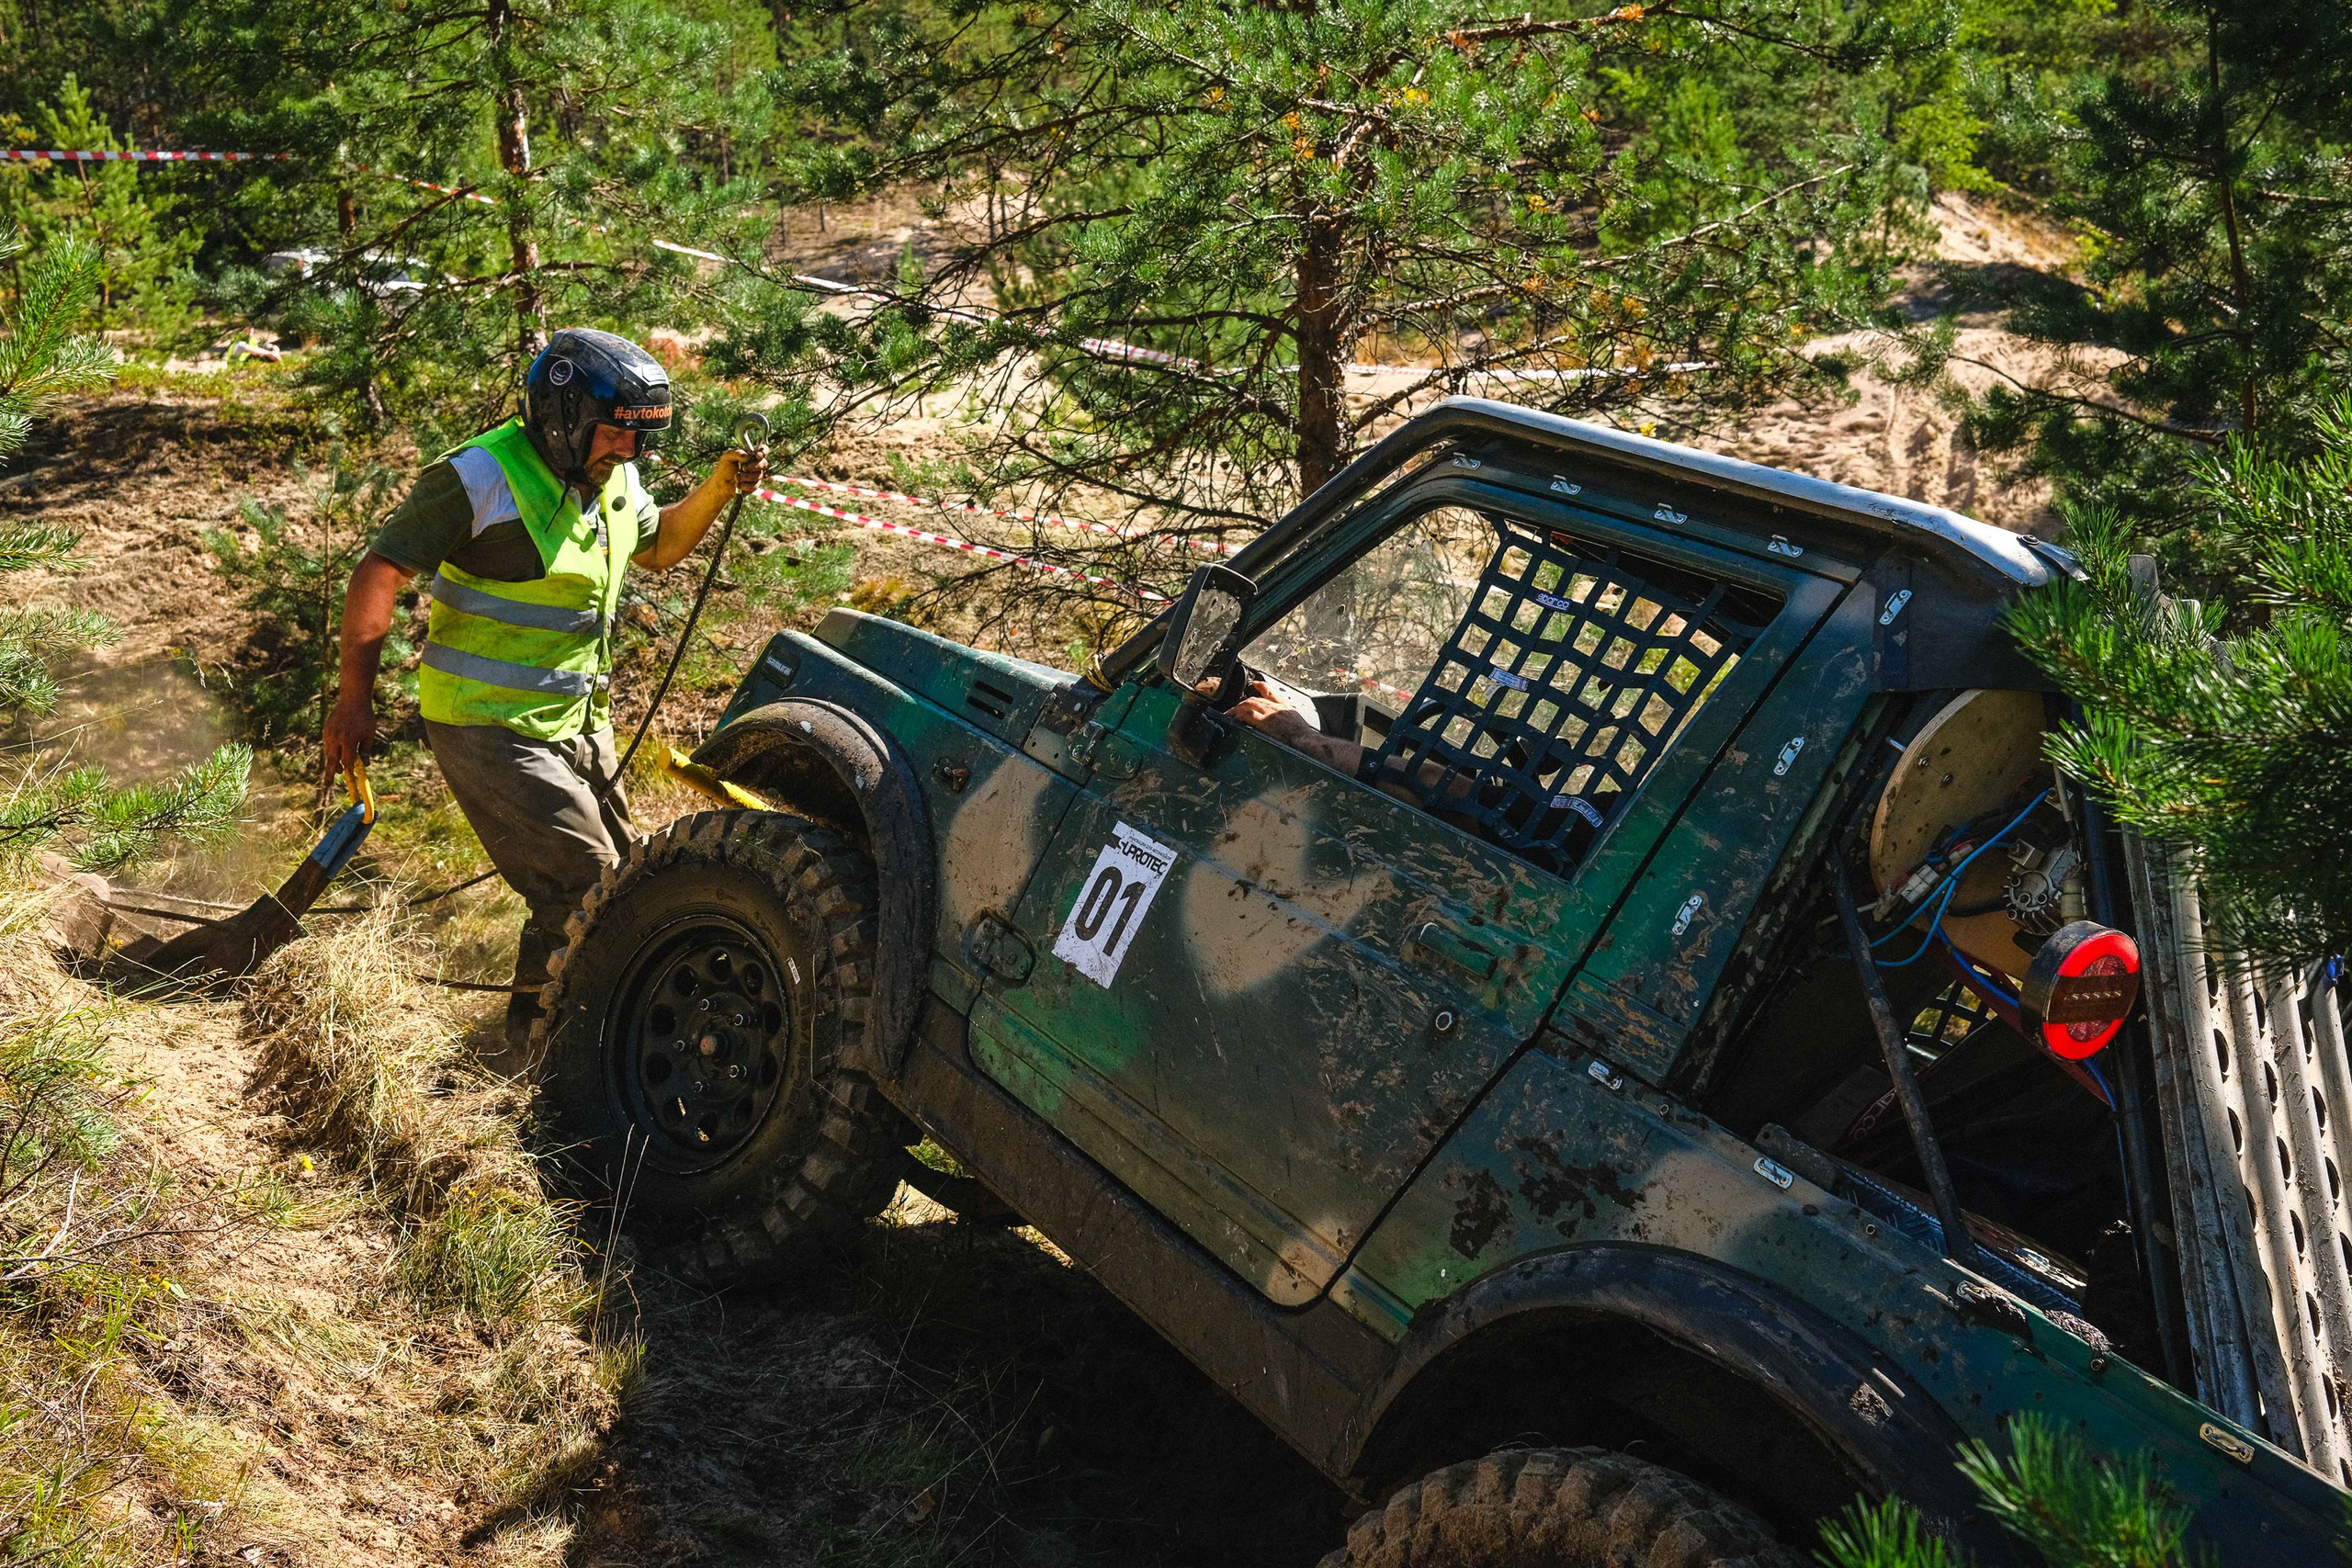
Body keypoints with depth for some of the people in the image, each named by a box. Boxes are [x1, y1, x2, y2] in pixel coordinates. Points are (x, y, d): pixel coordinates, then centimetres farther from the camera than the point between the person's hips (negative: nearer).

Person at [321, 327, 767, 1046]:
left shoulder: (614, 480, 5)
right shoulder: (483, 476, -19)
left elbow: (656, 546, 24)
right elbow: (379, 573, -19)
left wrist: (719, 488, 6)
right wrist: (355, 699, -23)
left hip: (575, 720, 8)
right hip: (490, 727, -8)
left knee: (616, 874, 16)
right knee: (582, 886, -10)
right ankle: (538, 1027, 12)